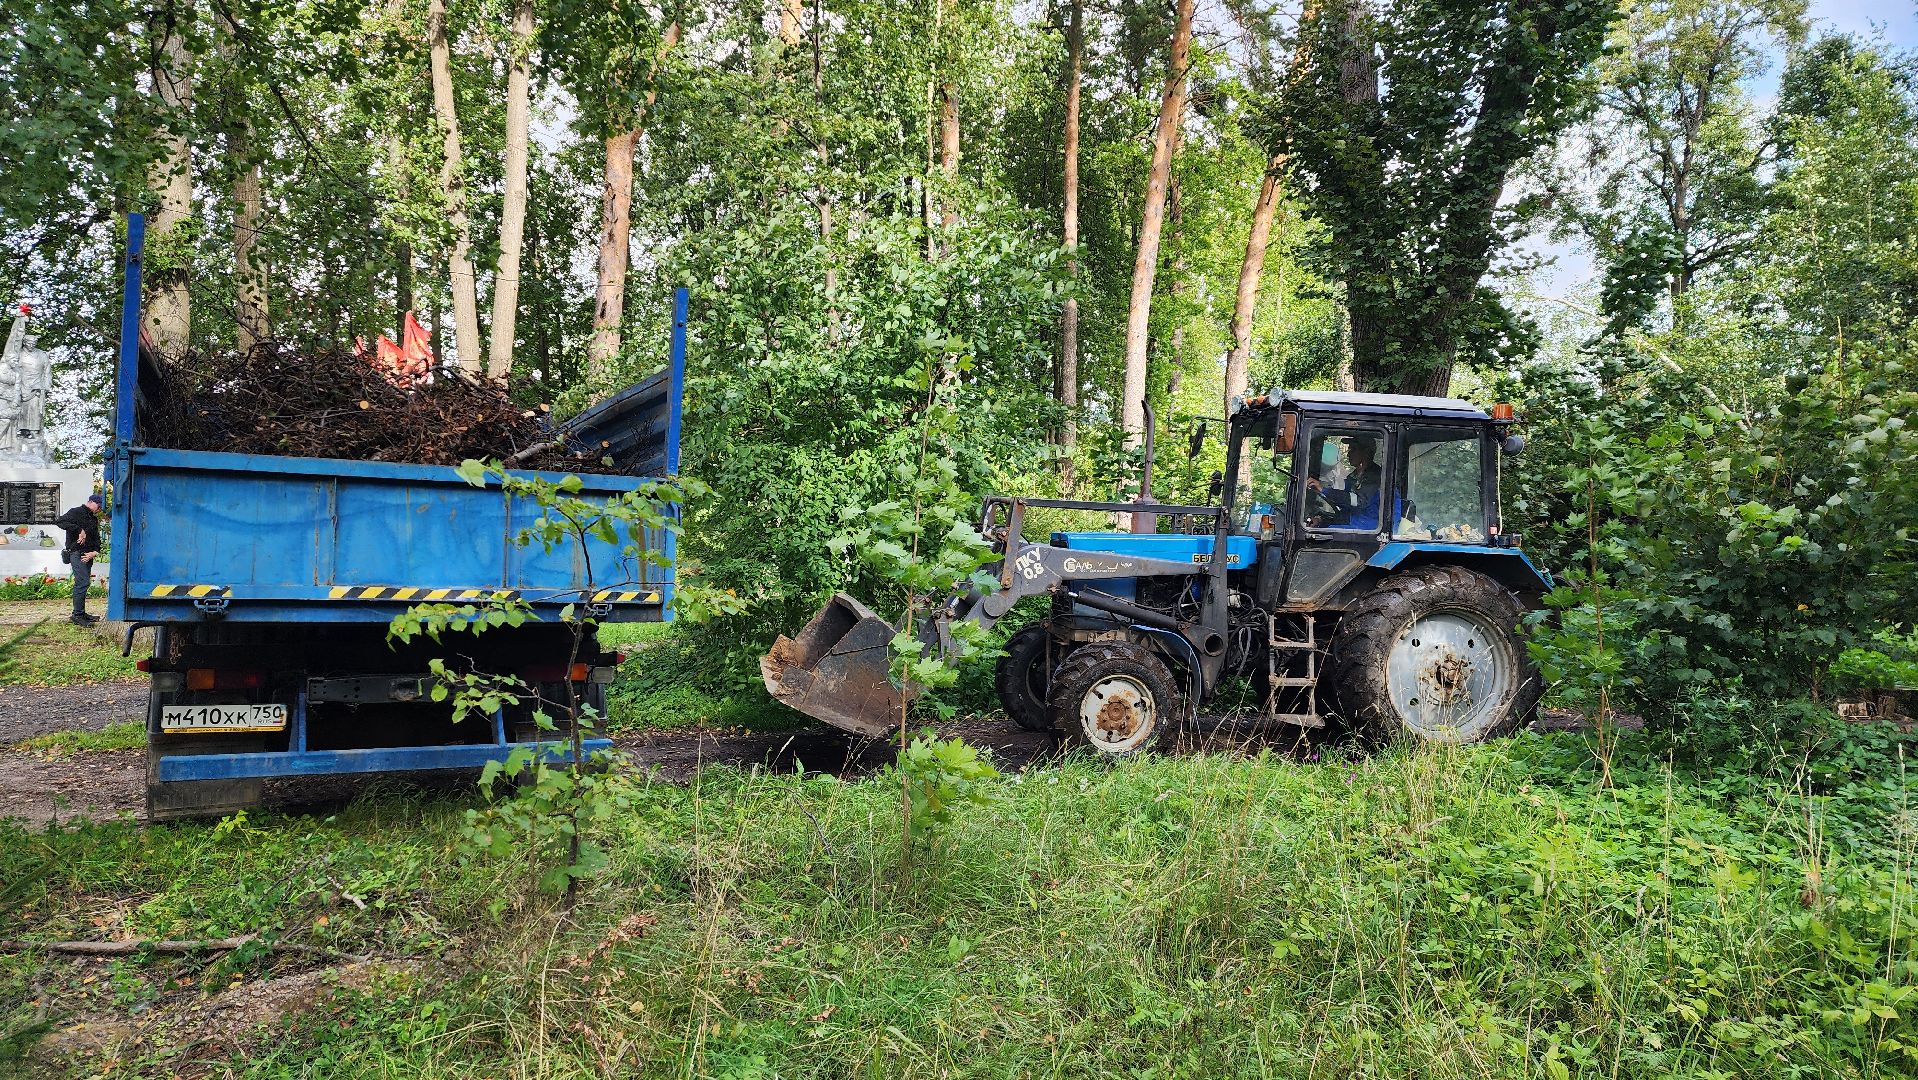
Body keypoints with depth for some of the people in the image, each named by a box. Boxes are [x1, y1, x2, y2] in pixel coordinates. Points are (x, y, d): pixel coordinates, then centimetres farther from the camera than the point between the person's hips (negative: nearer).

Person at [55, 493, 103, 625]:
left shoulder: (94, 519, 20)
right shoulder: (76, 513, -4)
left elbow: (96, 538, 19)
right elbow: (59, 521, -21)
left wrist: (95, 552, 0)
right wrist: (80, 530, -25)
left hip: (88, 555, 8)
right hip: (76, 553, -8)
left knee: (82, 583, 13)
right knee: (83, 582, -14)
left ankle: (81, 613, 20)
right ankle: (77, 615, -11)